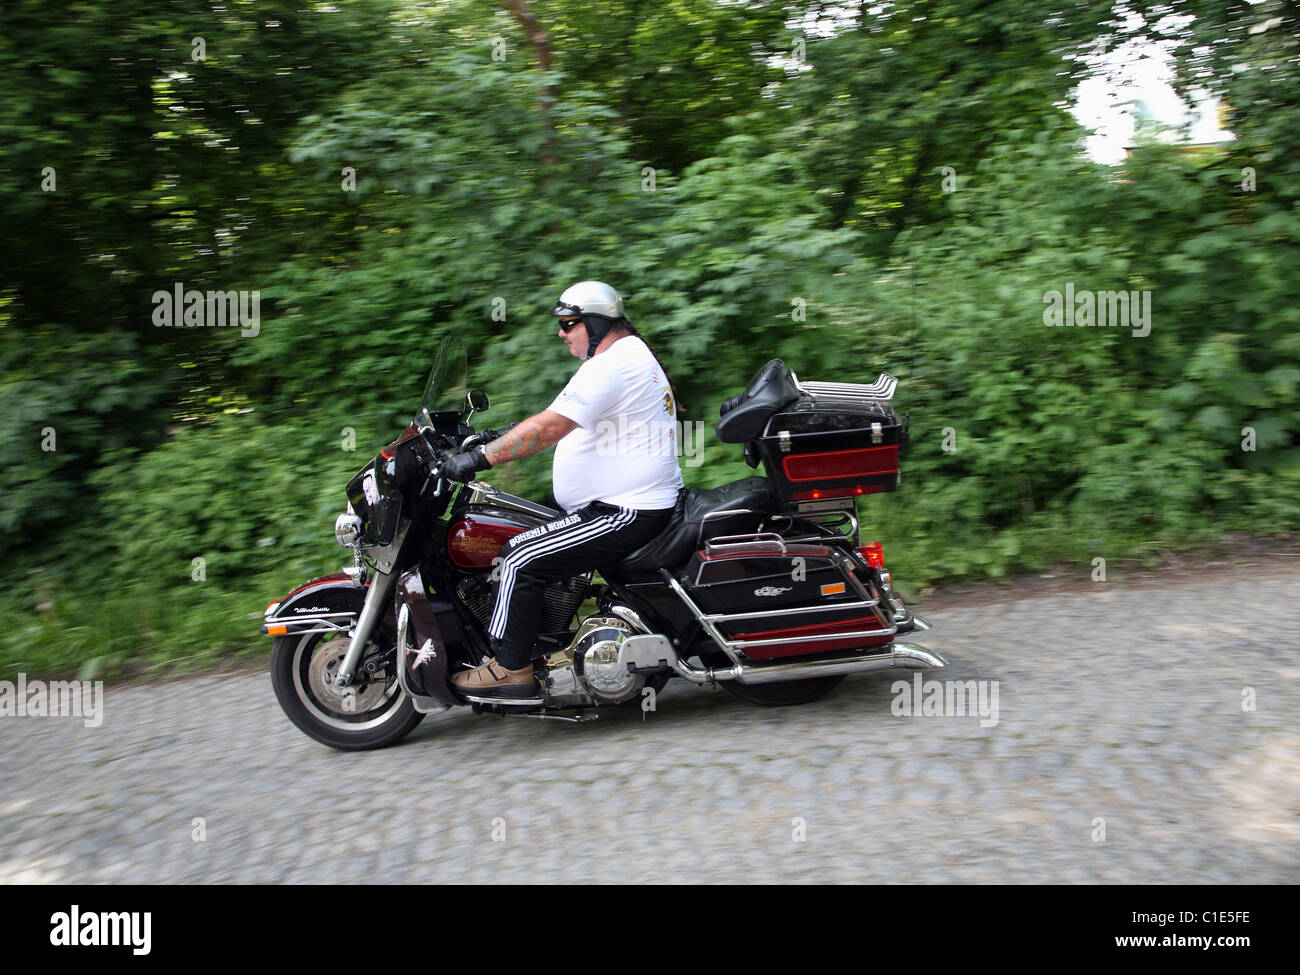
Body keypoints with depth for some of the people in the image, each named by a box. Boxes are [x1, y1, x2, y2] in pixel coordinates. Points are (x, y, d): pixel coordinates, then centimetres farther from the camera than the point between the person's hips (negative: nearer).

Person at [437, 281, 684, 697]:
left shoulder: (613, 365, -18)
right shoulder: (633, 353, 17)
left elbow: (549, 427, -26)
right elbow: (555, 421, 23)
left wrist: (480, 458, -24)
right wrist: (496, 439, 19)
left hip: (626, 513, -11)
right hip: (640, 501, 11)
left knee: (521, 557, -14)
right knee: (527, 536, 18)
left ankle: (510, 669, -5)